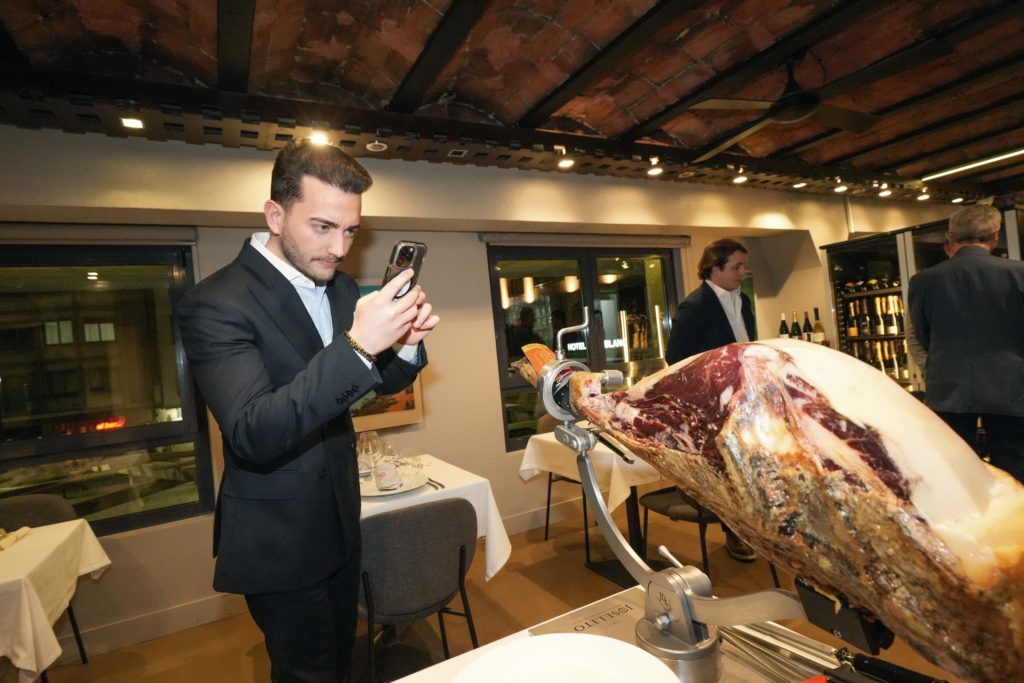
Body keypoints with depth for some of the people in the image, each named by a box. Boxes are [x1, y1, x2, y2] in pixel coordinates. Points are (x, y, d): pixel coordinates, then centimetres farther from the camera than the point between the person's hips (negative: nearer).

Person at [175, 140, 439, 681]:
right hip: (278, 542, -6)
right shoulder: (217, 303, -20)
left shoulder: (340, 287, -1)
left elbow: (385, 382, 6)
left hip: (340, 524, 6)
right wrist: (356, 346, -40)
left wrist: (406, 343, -17)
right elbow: (253, 436, -30)